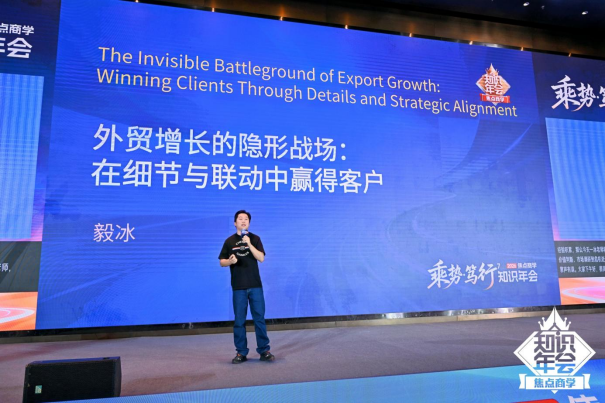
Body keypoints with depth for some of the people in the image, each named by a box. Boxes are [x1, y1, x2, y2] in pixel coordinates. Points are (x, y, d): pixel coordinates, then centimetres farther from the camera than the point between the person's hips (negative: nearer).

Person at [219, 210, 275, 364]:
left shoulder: (255, 239, 4)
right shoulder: (229, 241, 5)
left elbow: (261, 258, -6)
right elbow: (222, 262, 6)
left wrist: (249, 244, -17)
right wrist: (230, 261, -16)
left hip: (255, 285, 0)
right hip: (238, 287, 0)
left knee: (259, 318, 3)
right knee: (239, 321, 4)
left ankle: (264, 351, 12)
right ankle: (241, 353, 15)